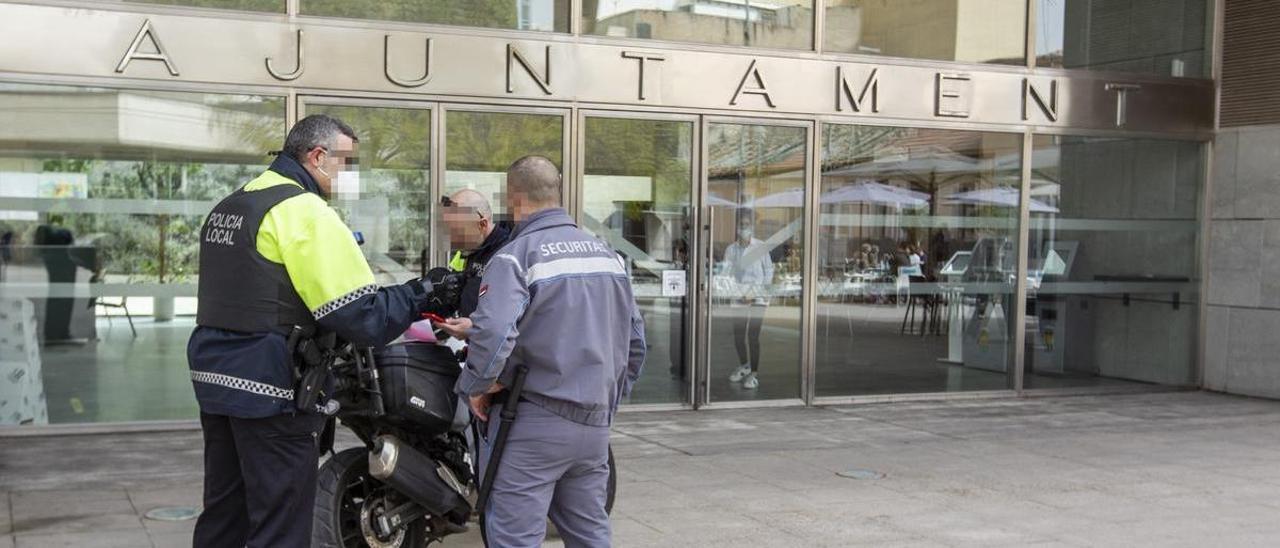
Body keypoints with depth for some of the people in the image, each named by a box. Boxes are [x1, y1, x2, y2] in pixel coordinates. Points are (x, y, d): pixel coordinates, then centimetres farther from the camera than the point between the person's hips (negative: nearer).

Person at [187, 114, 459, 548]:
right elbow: (359, 315, -19)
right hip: (270, 387, -9)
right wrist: (418, 296, -6)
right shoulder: (305, 212, -14)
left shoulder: (228, 206, 15)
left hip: (215, 373, 9)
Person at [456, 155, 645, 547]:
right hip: (594, 425, 7)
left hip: (534, 426, -7)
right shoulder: (607, 254, 12)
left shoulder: (516, 256, -11)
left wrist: (475, 386, -10)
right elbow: (635, 340, 16)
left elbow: (492, 334, -26)